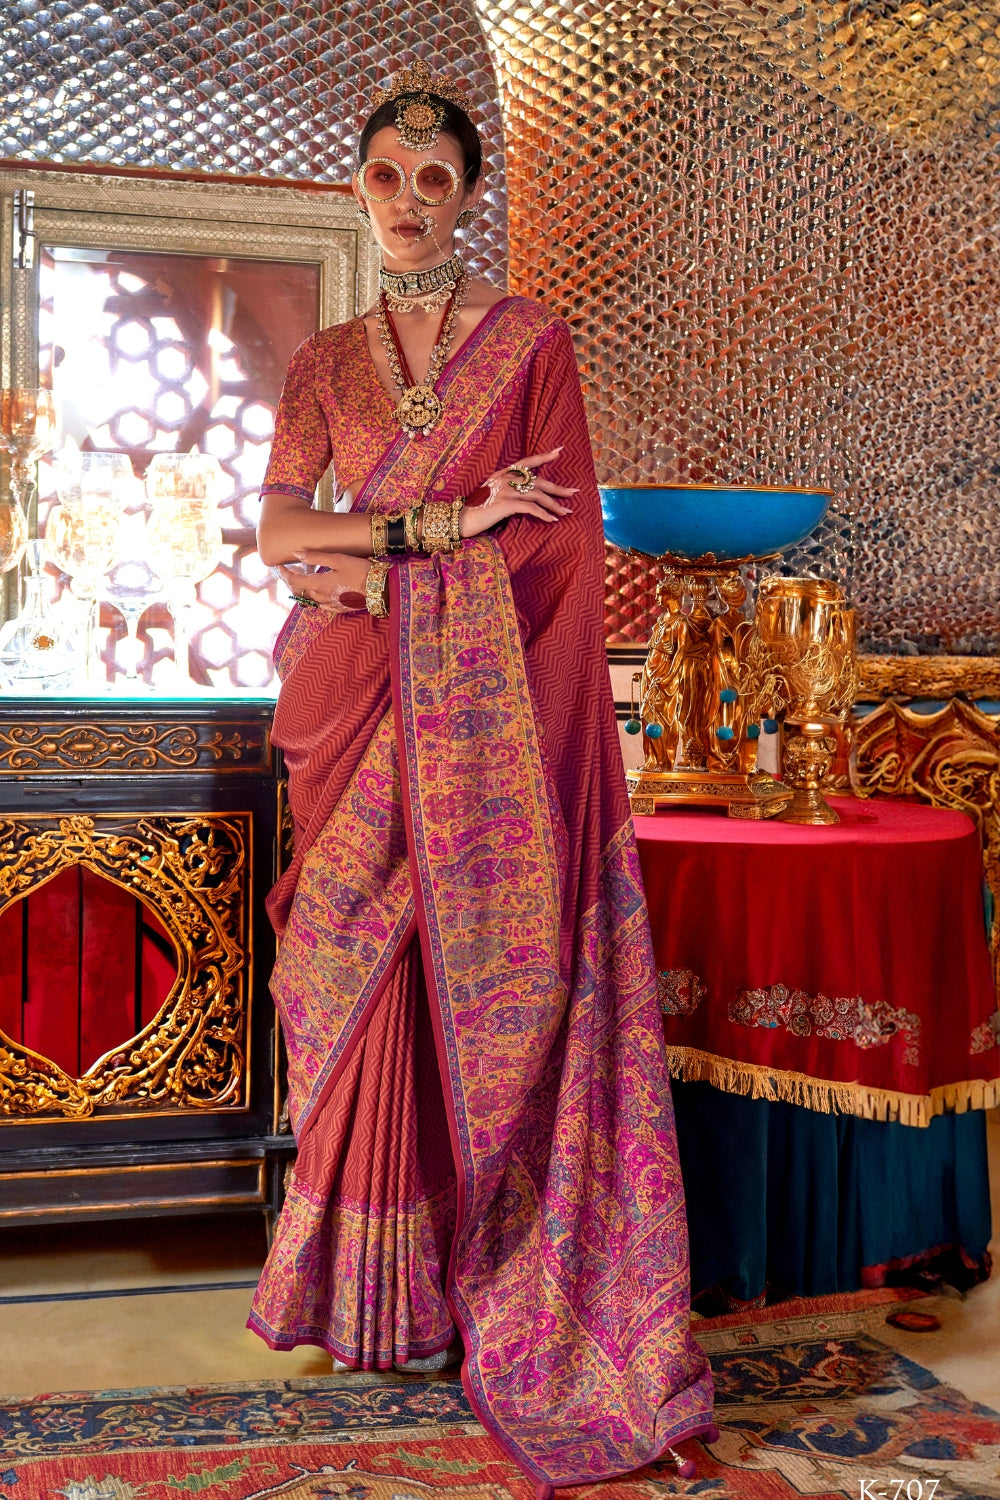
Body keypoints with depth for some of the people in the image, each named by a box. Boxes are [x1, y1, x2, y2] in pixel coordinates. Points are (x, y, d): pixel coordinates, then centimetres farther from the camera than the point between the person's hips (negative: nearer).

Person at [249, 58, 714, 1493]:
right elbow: (276, 530, 2)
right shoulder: (323, 363, 14)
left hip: (491, 714, -3)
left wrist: (381, 567, -9)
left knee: (488, 984, -4)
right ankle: (376, 1283, 14)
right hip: (366, 715, 3)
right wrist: (440, 524, -10)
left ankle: (510, 1289, 8)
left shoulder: (533, 342, 4)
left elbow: (564, 540, -4)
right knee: (372, 986, 2)